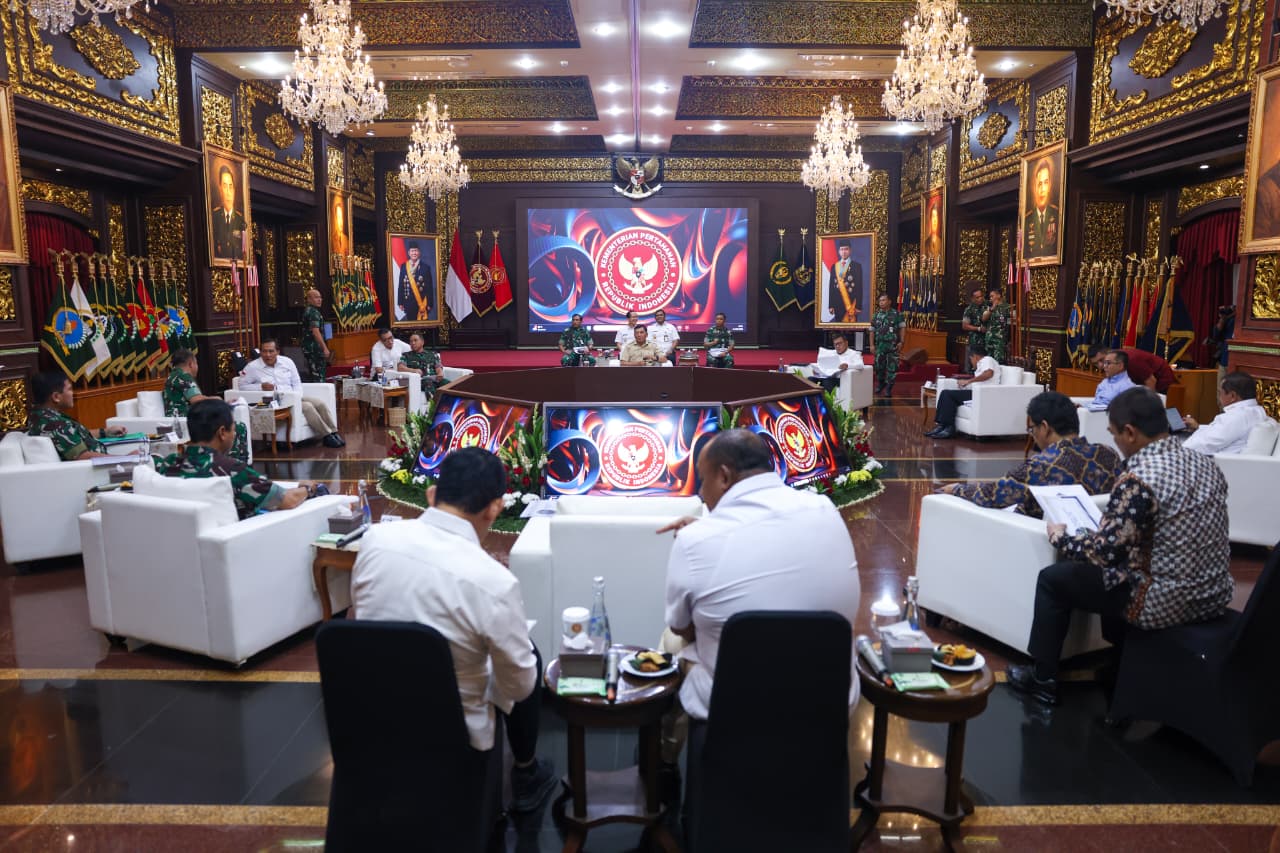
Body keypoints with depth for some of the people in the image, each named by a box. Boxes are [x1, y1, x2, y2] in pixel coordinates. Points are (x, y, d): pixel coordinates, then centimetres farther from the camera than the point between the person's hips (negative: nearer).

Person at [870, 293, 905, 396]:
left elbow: (902, 328, -2)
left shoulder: (897, 314, -2)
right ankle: (880, 384, 32)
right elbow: (872, 331, 10)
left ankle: (888, 388, 6)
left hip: (893, 345, -3)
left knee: (892, 367, -2)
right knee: (879, 366, 11)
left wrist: (901, 342, -11)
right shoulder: (876, 315, 8)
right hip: (880, 345, 3)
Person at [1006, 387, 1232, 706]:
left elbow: (1103, 551, -21)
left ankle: (1042, 680, 19)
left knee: (1053, 579, 8)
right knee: (1117, 567, 33)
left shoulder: (1138, 479, -23)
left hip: (1166, 603, -8)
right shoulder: (1206, 464, 4)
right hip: (1215, 595, 8)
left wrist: (1060, 538, -2)